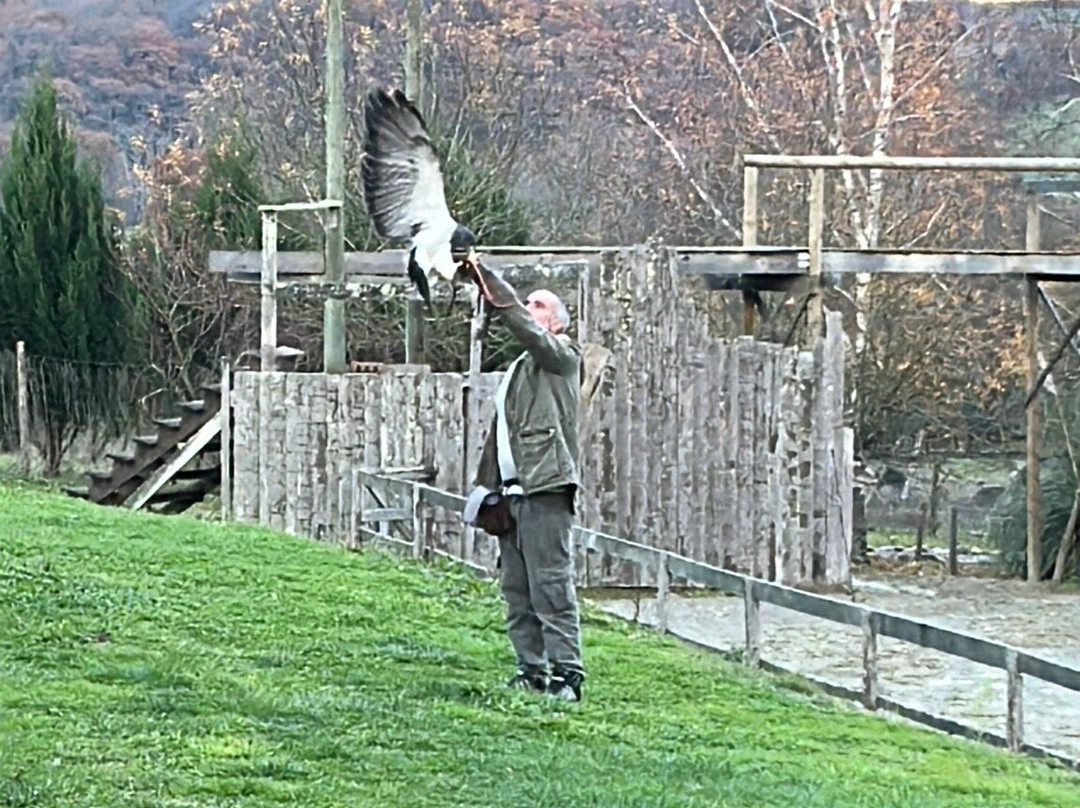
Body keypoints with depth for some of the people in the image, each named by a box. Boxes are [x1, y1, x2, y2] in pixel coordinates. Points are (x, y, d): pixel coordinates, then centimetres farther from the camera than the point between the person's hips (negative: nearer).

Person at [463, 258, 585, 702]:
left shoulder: (561, 356, 1)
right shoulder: (518, 369, 25)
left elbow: (520, 322, -16)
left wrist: (482, 274, -18)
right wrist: (485, 484, 20)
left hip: (545, 490, -9)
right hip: (514, 491, 9)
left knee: (551, 585, -12)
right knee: (517, 589, 8)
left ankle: (567, 673, -12)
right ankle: (531, 669, 12)